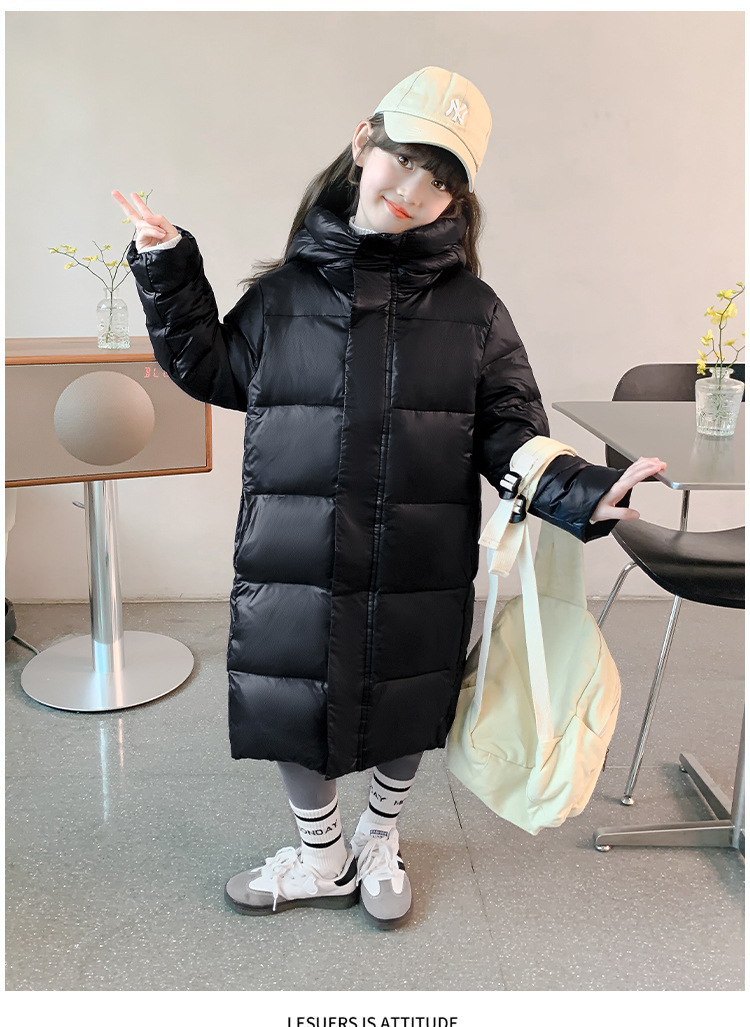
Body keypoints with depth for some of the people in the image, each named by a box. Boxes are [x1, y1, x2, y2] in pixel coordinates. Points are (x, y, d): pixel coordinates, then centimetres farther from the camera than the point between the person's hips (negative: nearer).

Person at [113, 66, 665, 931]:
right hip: (293, 571, 1)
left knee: (404, 719, 19)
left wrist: (583, 494, -17)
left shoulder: (472, 311, -2)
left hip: (418, 579, 0)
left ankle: (380, 838, 50)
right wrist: (169, 275, 5)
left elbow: (510, 437, -2)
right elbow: (215, 372, 14)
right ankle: (323, 858, 43)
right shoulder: (284, 293, 0)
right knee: (291, 713, 14)